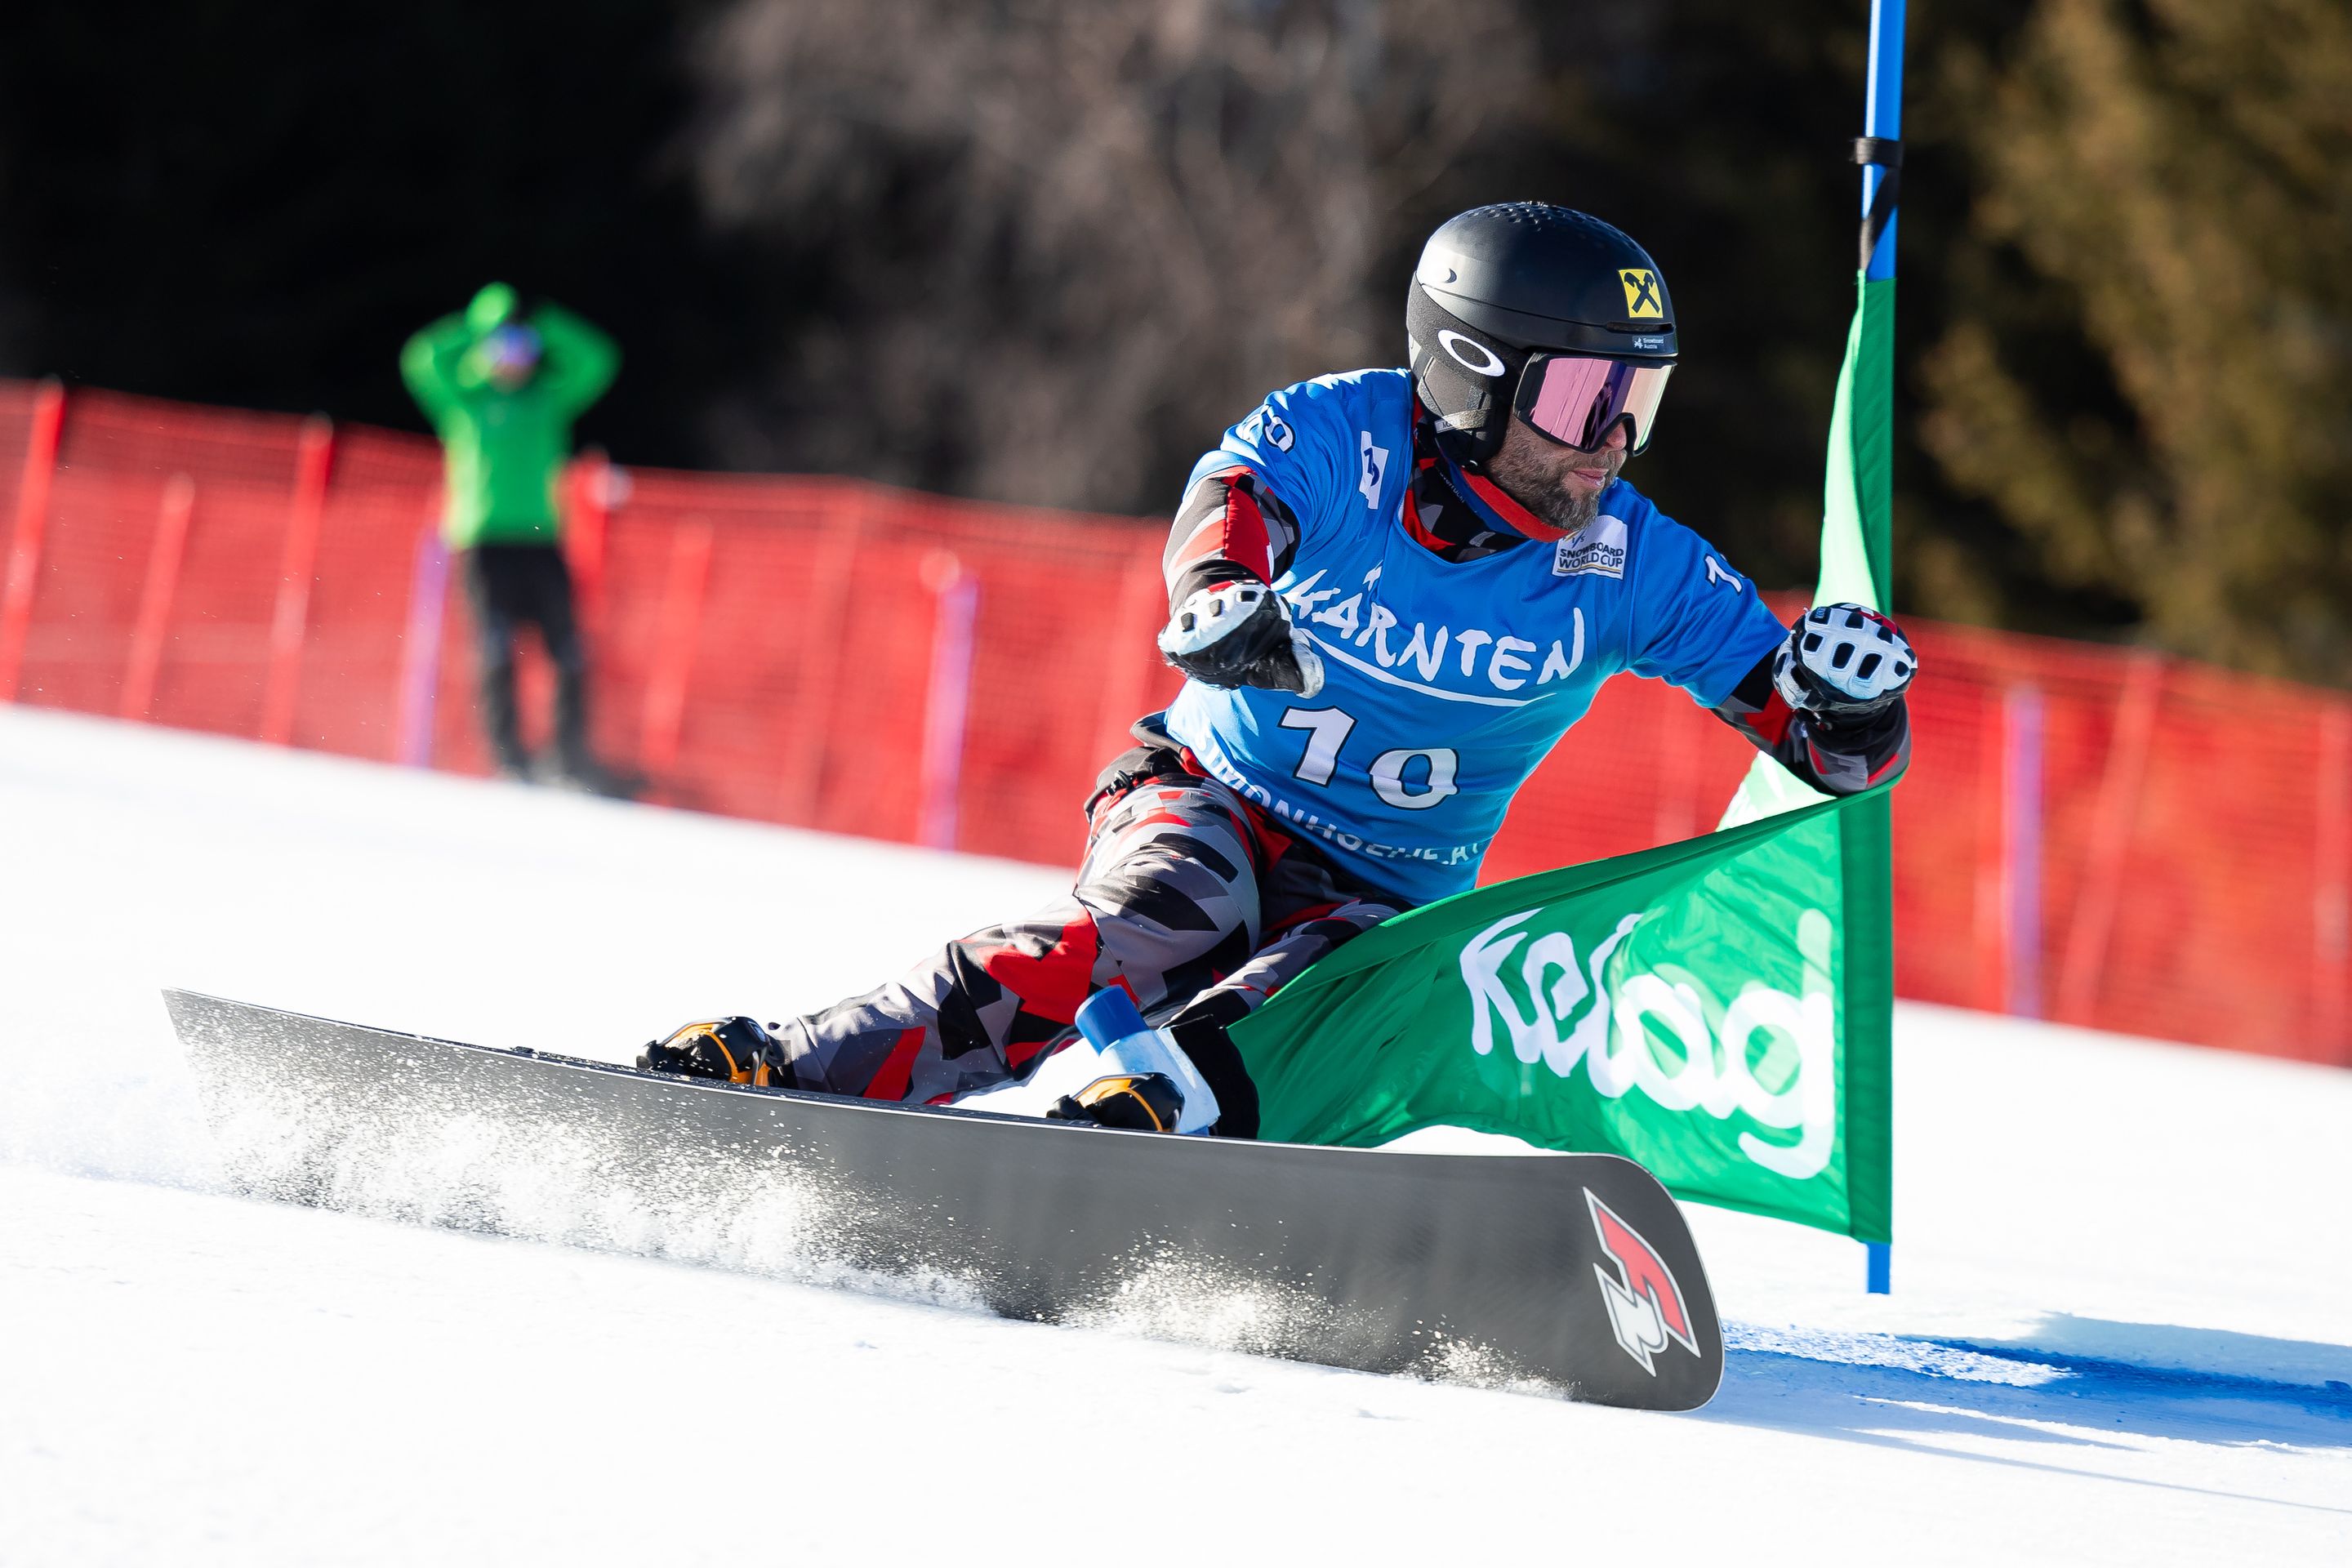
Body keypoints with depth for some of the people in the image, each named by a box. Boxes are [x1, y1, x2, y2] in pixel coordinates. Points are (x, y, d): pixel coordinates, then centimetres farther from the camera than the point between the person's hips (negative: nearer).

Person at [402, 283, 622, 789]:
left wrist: (548, 325, 3)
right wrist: (477, 328, -6)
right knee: (497, 650, -14)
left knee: (569, 652, -2)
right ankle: (509, 758, -12)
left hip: (540, 538, 3)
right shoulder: (462, 403, 8)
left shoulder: (548, 402, 13)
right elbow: (423, 361, -5)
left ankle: (572, 757, 7)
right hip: (484, 542, -3)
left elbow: (596, 363, 8)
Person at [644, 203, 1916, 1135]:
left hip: (1380, 900, 3)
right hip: (1209, 803, -3)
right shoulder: (1344, 437, -14)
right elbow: (1235, 495, -36)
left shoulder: (1637, 570, -9)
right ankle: (773, 1070, -38)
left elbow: (1833, 751, -7)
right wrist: (1217, 589, -61)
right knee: (1168, 927, -33)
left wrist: (1850, 707, -32)